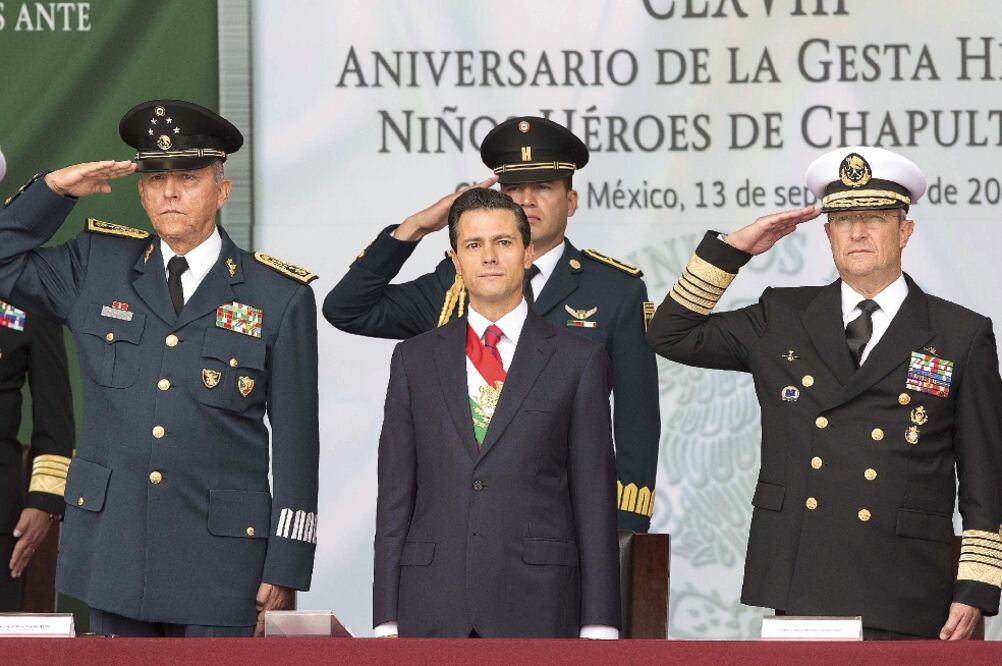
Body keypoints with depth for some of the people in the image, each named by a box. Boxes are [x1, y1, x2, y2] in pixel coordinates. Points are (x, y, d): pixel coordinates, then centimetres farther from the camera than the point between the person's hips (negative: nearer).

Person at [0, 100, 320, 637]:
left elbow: (296, 442, 0)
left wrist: (286, 569, -3)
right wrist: (53, 189, 1)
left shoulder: (279, 296, 1)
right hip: (112, 556, 2)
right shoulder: (97, 266, 8)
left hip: (219, 566, -2)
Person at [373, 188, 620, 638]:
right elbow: (394, 494, 11)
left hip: (537, 613, -2)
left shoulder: (578, 361, 6)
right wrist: (386, 620, 3)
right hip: (432, 609, 2)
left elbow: (594, 497, 4)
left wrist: (598, 626, -3)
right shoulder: (415, 360, 13)